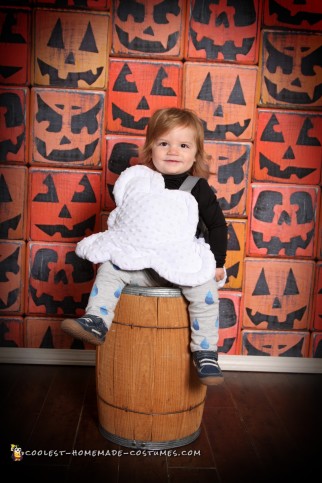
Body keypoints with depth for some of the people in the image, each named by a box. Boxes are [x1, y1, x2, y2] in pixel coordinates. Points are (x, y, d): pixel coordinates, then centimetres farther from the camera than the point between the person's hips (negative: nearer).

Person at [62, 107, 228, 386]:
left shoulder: (198, 188, -1)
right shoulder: (140, 182, 6)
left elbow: (217, 225, 4)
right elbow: (122, 220, 17)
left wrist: (218, 262, -3)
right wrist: (109, 249, 12)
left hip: (184, 263, -3)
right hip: (139, 260, 3)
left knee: (205, 288, -26)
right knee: (110, 268, -16)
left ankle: (206, 353, -15)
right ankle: (96, 321, -14)